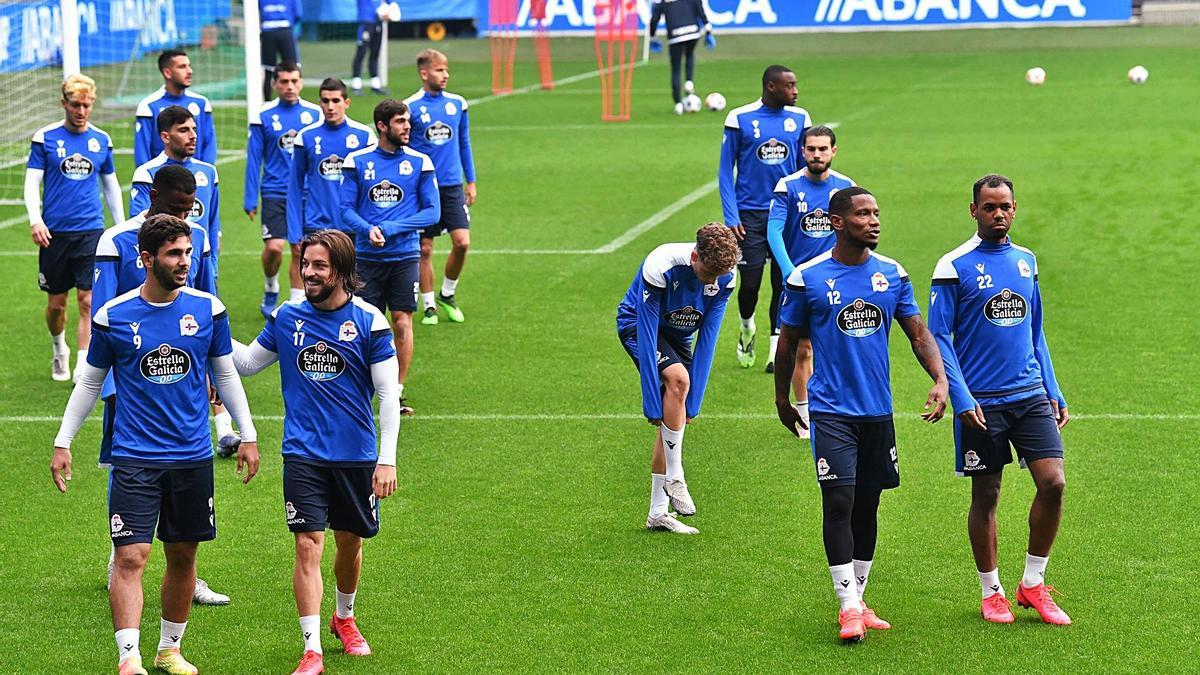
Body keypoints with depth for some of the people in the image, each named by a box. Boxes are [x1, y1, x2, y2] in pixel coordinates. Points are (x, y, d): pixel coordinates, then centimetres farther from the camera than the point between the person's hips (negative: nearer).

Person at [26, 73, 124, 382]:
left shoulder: (101, 140, 7)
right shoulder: (45, 137, -1)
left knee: (88, 300, -9)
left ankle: (83, 367, -8)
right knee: (56, 302, 9)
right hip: (55, 233, -1)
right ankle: (59, 351, 36)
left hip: (91, 231, 1)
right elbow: (32, 183, -2)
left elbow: (111, 185, 17)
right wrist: (35, 220, -16)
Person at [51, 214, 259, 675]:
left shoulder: (208, 309, 1)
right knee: (131, 556, -14)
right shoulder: (113, 317, -4)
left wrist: (247, 436, 12)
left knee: (183, 557, 10)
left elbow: (225, 374, 13)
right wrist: (63, 442, 6)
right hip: (134, 458, -3)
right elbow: (90, 381, 8)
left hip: (193, 456, 3)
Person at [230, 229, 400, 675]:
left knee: (350, 543, 14)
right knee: (308, 547, -9)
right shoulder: (287, 317, 1)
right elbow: (248, 362, 16)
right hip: (303, 455, 0)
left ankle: (344, 618, 42)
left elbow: (388, 393, -4)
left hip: (356, 455, 0)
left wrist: (387, 459, -9)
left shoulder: (368, 321, -6)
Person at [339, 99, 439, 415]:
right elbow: (346, 208, 2)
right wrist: (368, 229, -18)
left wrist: (390, 229, -12)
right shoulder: (357, 161, 1)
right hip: (367, 256, 0)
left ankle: (397, 392, 7)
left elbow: (432, 211, -1)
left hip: (405, 256, 0)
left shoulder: (420, 162, 1)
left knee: (402, 323, -3)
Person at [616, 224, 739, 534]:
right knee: (677, 378, -32)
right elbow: (647, 338, -32)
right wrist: (652, 403, -32)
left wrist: (693, 402, -18)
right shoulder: (659, 267, -35)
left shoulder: (725, 278, -20)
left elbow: (707, 340, -16)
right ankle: (674, 478, -22)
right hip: (636, 325, -5)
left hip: (679, 334, 5)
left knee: (675, 420, 0)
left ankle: (657, 513, 9)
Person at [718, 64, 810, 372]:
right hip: (750, 214, -2)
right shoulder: (740, 119, -5)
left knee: (783, 281, 2)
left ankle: (776, 345, 13)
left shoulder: (799, 119, 4)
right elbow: (726, 171, -1)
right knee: (750, 283, -1)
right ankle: (746, 329, 29)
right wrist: (731, 217, -8)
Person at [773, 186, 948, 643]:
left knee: (867, 506, 10)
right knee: (839, 503, -11)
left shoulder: (892, 275, 5)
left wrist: (940, 379, -8)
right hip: (831, 411, -4)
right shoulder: (807, 278, -5)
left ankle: (858, 600, 21)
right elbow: (788, 344, 6)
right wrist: (783, 401, 12)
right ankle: (848, 608, -7)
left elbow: (918, 332, 8)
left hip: (878, 411, 4)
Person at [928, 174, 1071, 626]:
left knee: (1052, 483, -7)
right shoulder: (954, 267, -6)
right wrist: (961, 399, -14)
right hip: (982, 401, -4)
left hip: (1031, 395, 4)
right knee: (986, 496, 4)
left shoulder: (1025, 261, 11)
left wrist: (1053, 392, 14)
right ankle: (991, 593, 18)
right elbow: (938, 338, -7)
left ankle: (1033, 584, 9)